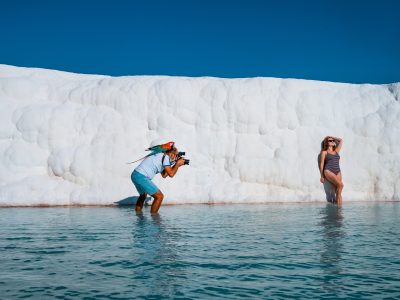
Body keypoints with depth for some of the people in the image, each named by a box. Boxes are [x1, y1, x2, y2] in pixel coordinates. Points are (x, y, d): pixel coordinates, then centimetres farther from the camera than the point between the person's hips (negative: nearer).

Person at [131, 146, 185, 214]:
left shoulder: (160, 156, 20)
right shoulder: (165, 157, -7)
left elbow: (164, 175, 23)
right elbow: (171, 174, -10)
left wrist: (176, 165, 23)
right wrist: (178, 164, 4)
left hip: (135, 175, 10)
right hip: (141, 177, -10)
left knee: (143, 195, 32)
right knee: (159, 196, -4)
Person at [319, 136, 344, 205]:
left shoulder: (336, 151, 22)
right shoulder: (324, 152, 10)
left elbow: (341, 140, 31)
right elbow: (321, 164, 6)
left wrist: (333, 137, 30)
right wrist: (322, 176, 1)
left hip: (338, 172, 5)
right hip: (328, 171, -5)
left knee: (338, 192, -8)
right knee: (340, 184, -25)